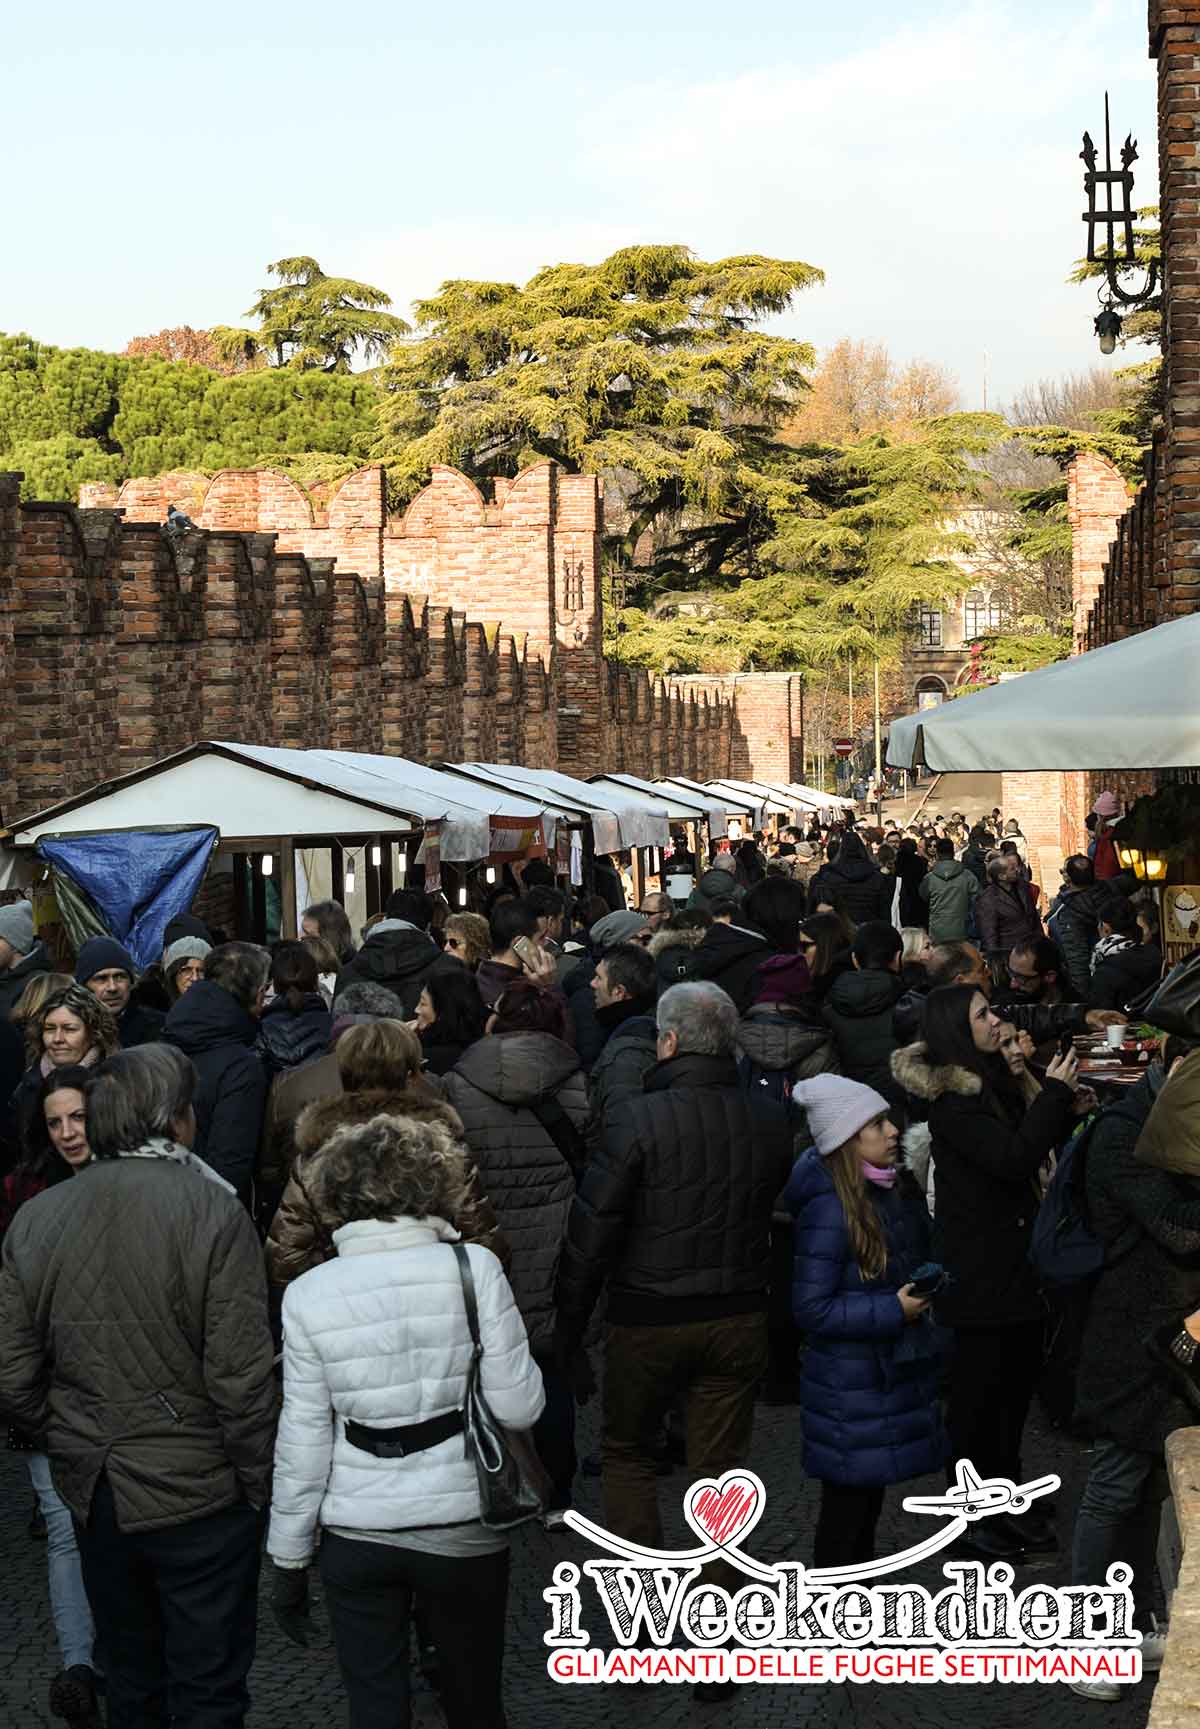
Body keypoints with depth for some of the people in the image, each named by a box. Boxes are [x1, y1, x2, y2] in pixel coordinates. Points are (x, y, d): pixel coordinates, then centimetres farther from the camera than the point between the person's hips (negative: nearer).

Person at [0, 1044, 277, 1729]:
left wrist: (71, 1438, 15)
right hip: (198, 1492, -5)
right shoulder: (212, 1211, -17)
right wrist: (259, 1482, -7)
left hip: (92, 1493, 5)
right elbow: (242, 1377, -19)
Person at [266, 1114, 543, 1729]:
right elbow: (518, 1407, -9)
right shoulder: (473, 1268, -10)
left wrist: (288, 1558, 6)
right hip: (464, 1525, 0)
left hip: (356, 1535, 1)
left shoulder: (309, 1294, -6)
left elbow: (303, 1440, -4)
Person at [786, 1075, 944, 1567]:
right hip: (849, 1386, -8)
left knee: (870, 1498, 19)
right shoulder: (828, 1211, -22)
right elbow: (811, 1309, -21)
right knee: (845, 1505, 2)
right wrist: (892, 1311, -22)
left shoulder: (890, 1192, 5)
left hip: (891, 1374, 8)